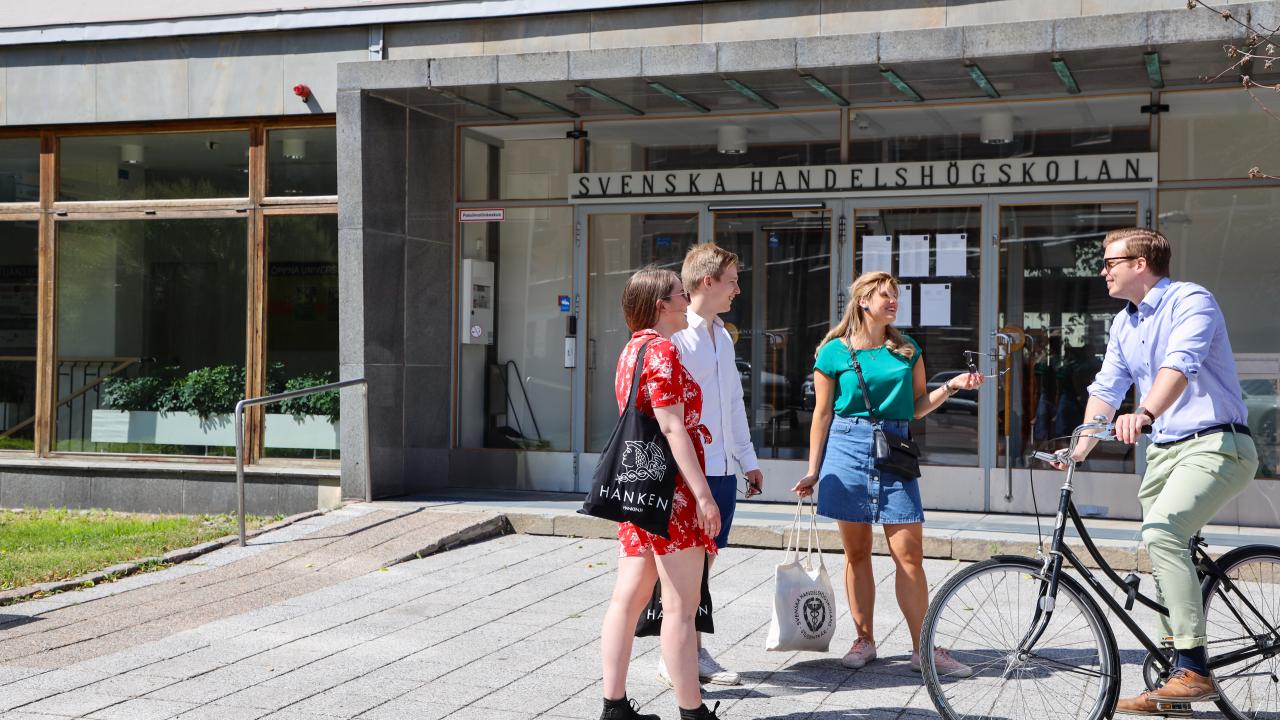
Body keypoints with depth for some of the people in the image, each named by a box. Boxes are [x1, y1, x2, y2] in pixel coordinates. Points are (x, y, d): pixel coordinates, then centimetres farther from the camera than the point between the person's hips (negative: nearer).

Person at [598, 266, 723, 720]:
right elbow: (672, 427, -19)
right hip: (670, 484, -10)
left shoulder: (632, 350, 17)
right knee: (681, 606, -4)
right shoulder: (662, 349, -13)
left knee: (628, 597, 8)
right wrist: (703, 495, -21)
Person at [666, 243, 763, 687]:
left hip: (722, 470, 8)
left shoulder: (722, 336, 16)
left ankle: (696, 652, 19)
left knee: (703, 562, 12)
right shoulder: (674, 335, -11)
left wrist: (747, 459, 22)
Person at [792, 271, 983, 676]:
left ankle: (923, 649, 0)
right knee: (856, 552, 5)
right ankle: (864, 639, 17)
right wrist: (813, 472, 5)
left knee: (909, 554, -5)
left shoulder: (907, 350, 12)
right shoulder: (834, 352, 3)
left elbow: (917, 407, 15)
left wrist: (950, 387, -2)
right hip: (847, 449, -2)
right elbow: (822, 414, 6)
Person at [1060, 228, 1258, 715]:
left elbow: (1181, 364, -29)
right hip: (1164, 451, 9)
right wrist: (1080, 448, -3)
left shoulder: (1191, 301, -11)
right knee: (1162, 548, 10)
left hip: (1214, 444, -9)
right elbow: (1106, 389, 11)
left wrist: (1145, 413, -45)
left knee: (1161, 533, -27)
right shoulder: (1124, 324, 15)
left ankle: (1195, 669, -24)